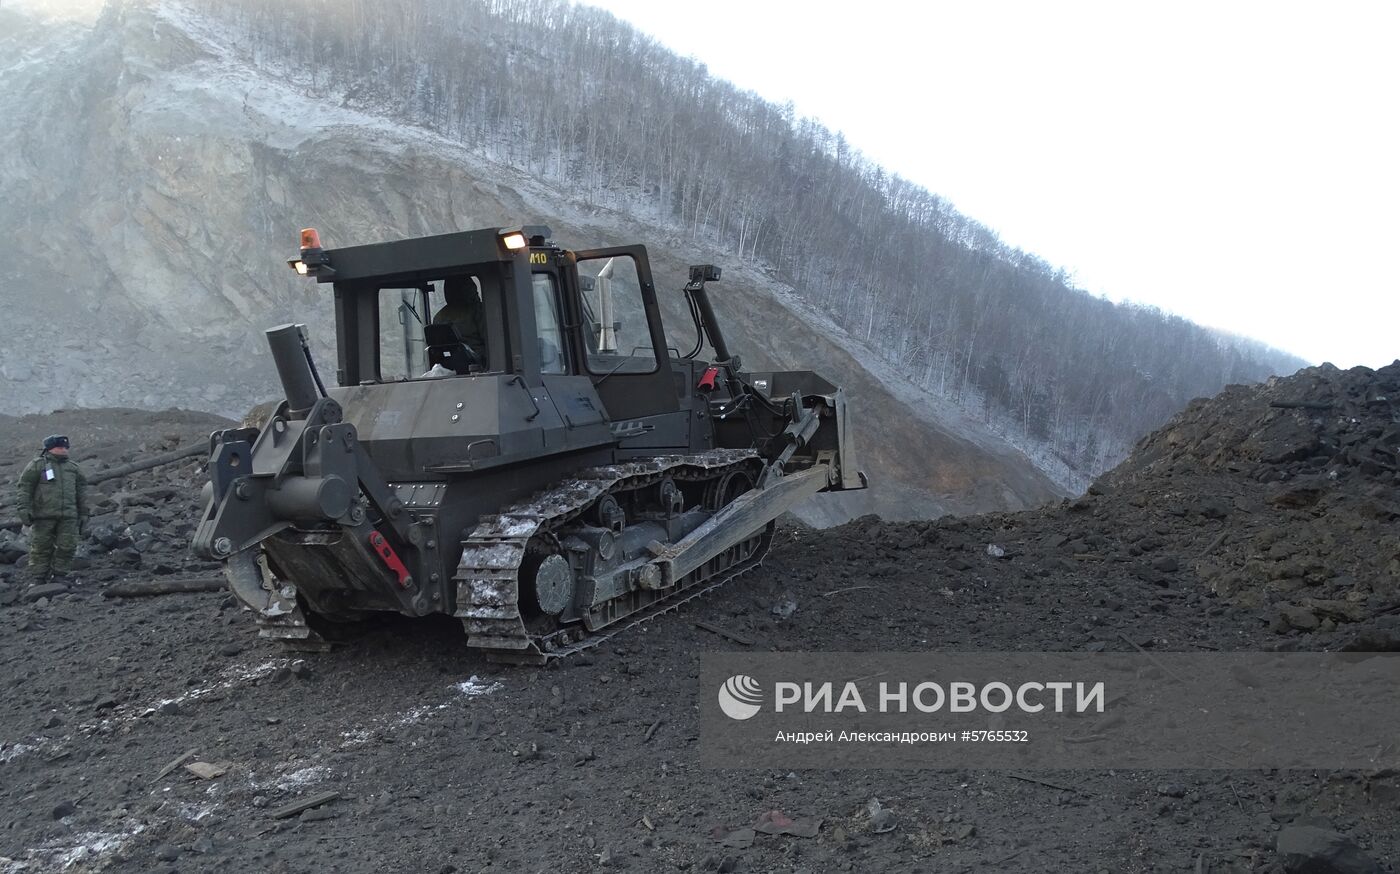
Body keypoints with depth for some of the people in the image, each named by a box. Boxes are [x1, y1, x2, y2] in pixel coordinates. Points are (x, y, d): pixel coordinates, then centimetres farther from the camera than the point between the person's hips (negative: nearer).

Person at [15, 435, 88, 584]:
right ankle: (37, 580, 5)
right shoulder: (37, 465, 6)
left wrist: (83, 513, 17)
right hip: (43, 516, -3)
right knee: (41, 548, -1)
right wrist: (24, 508, -9)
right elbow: (25, 487, 2)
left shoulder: (73, 467, 17)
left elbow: (82, 491, 20)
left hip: (68, 516, 3)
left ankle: (59, 577, 7)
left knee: (66, 547, -3)